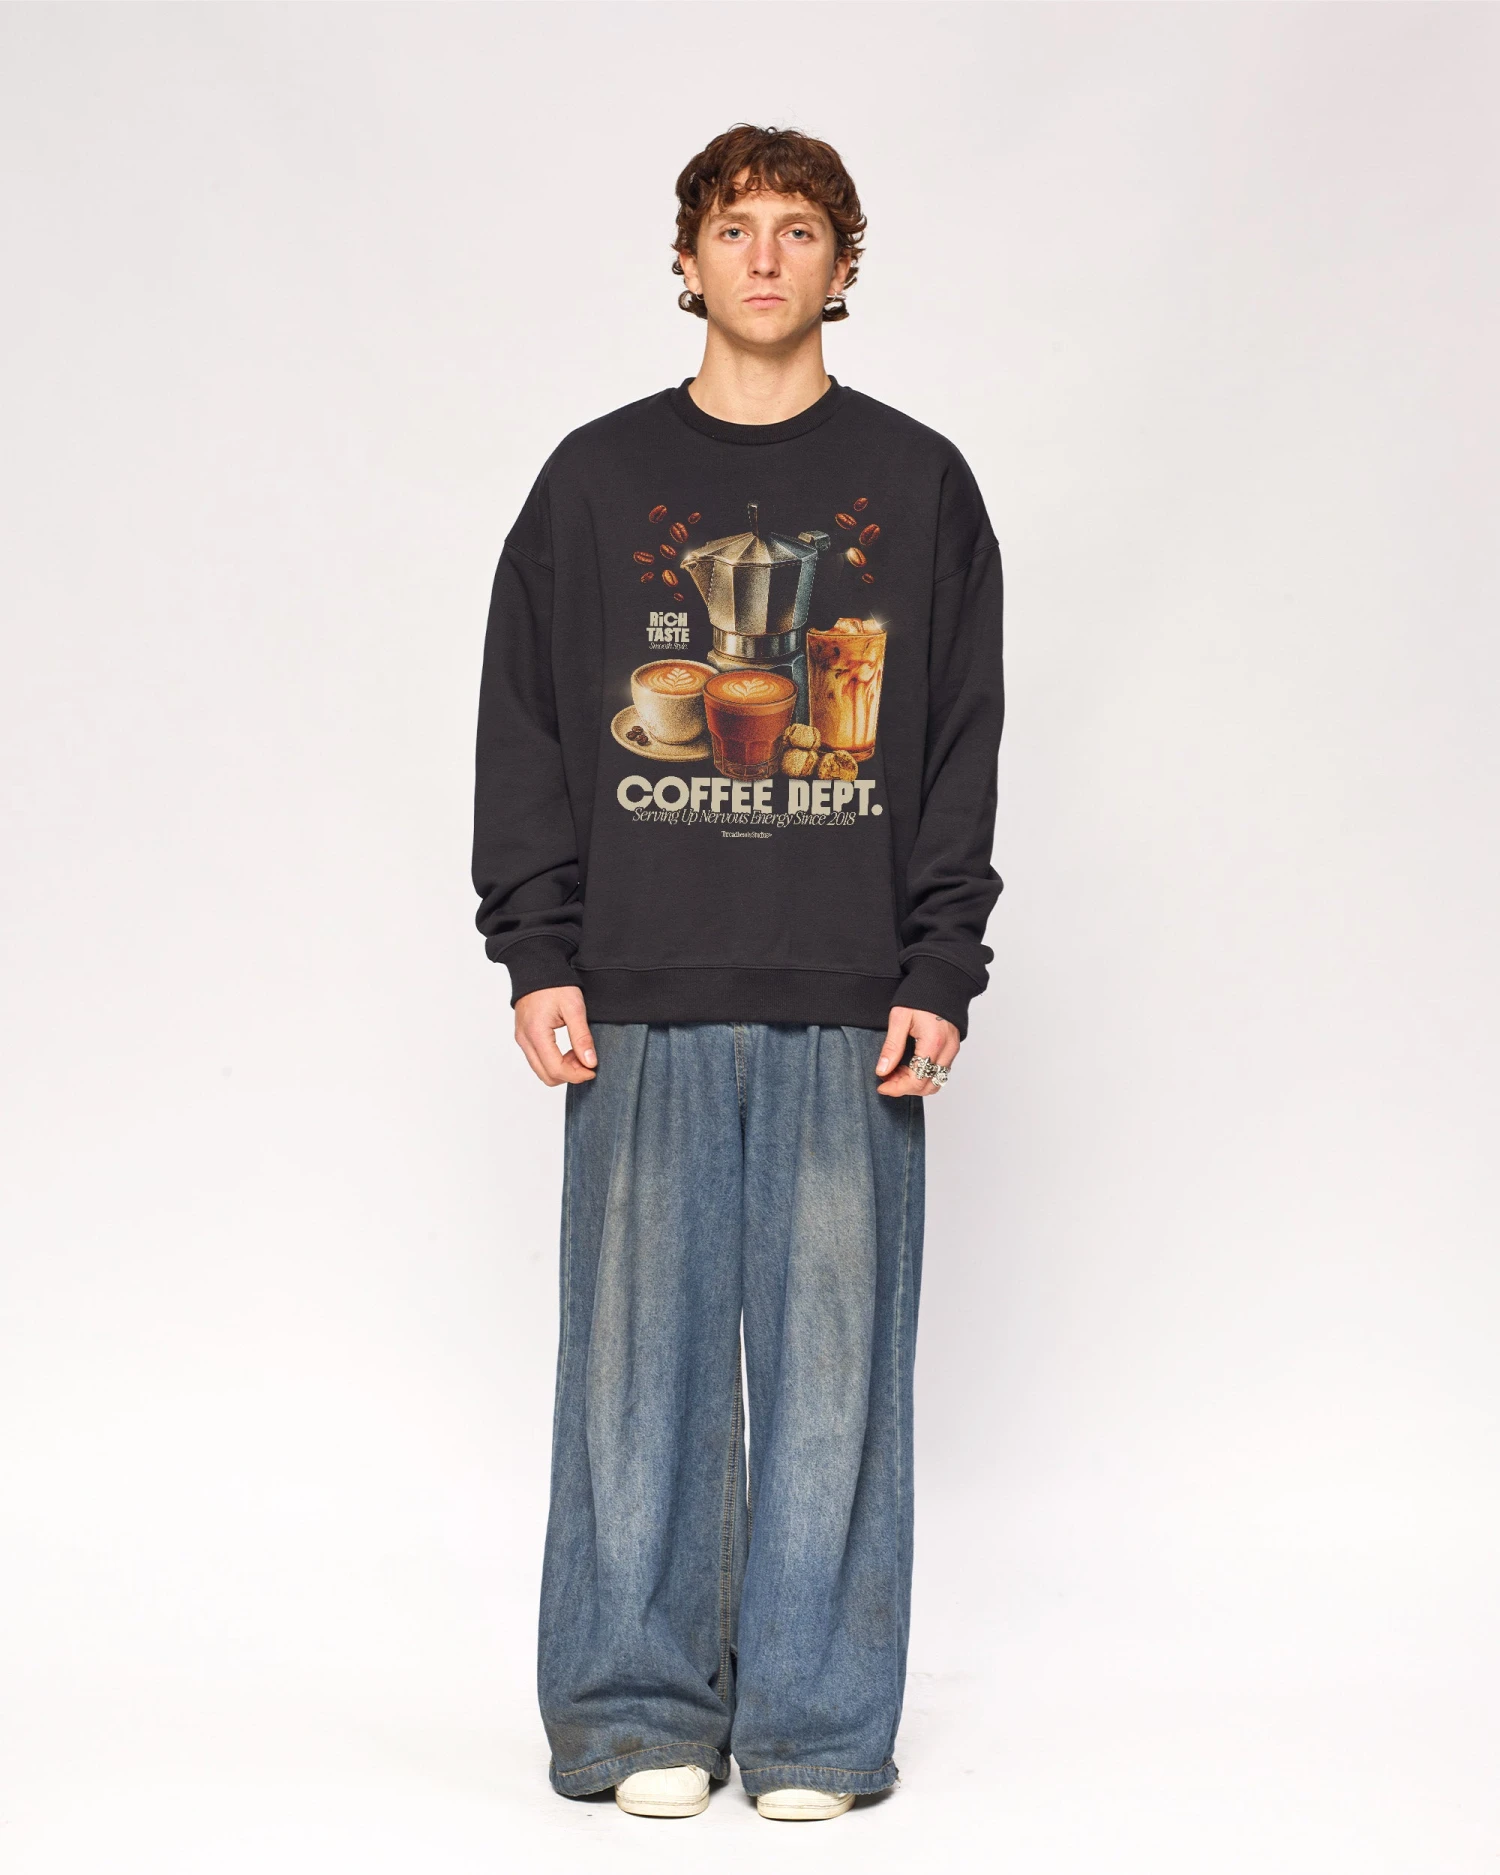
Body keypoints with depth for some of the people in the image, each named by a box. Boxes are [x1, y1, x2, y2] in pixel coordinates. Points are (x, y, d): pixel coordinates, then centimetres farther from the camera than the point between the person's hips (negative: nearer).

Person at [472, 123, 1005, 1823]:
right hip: (641, 1000, 0)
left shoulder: (918, 486, 9)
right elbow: (524, 731, 8)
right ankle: (643, 1711, 12)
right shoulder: (598, 478, 10)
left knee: (833, 1358, 1)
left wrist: (940, 977, -3)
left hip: (849, 1008, 0)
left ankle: (816, 1722, 10)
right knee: (643, 1355, 2)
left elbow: (962, 749, 6)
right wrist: (538, 956, -1)